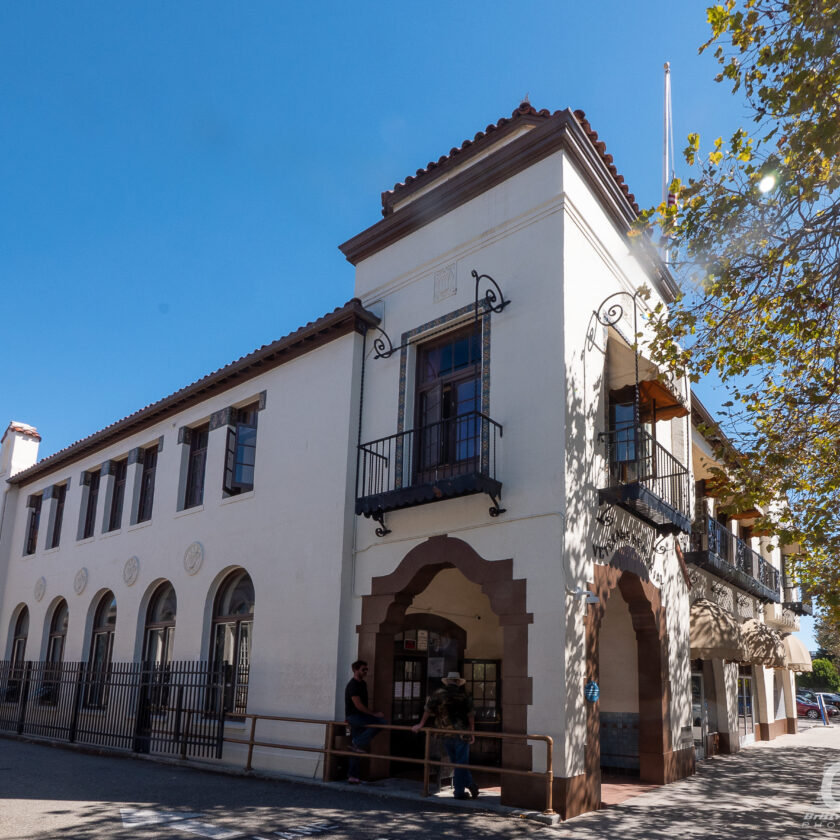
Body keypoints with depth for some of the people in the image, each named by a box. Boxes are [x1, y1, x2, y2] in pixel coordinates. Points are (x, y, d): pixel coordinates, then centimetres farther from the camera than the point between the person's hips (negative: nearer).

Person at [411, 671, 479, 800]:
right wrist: (472, 732, 3)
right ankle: (459, 792, 0)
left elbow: (428, 710, 2)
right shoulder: (464, 695, -1)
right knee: (461, 763, 4)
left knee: (456, 762, 13)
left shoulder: (438, 694, 3)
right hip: (461, 734, -2)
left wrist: (421, 724, 12)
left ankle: (469, 784, 5)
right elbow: (470, 714, -4)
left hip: (445, 734, 2)